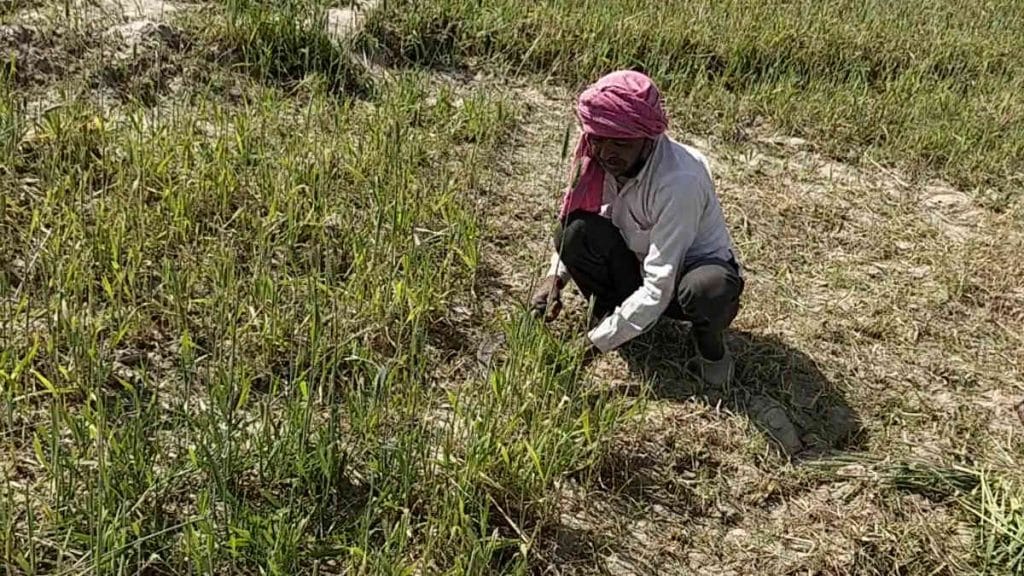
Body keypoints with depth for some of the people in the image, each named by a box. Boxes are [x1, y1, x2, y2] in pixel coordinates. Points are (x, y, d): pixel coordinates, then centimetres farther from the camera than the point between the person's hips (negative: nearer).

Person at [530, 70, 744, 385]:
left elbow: (658, 290, -34)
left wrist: (597, 342, -34)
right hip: (637, 264, 4)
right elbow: (571, 220, 0)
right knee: (576, 231, -25)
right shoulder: (600, 158, -16)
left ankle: (710, 342, -4)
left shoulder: (679, 181, -34)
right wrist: (556, 275, -19)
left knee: (709, 289, -41)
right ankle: (609, 312, 2)